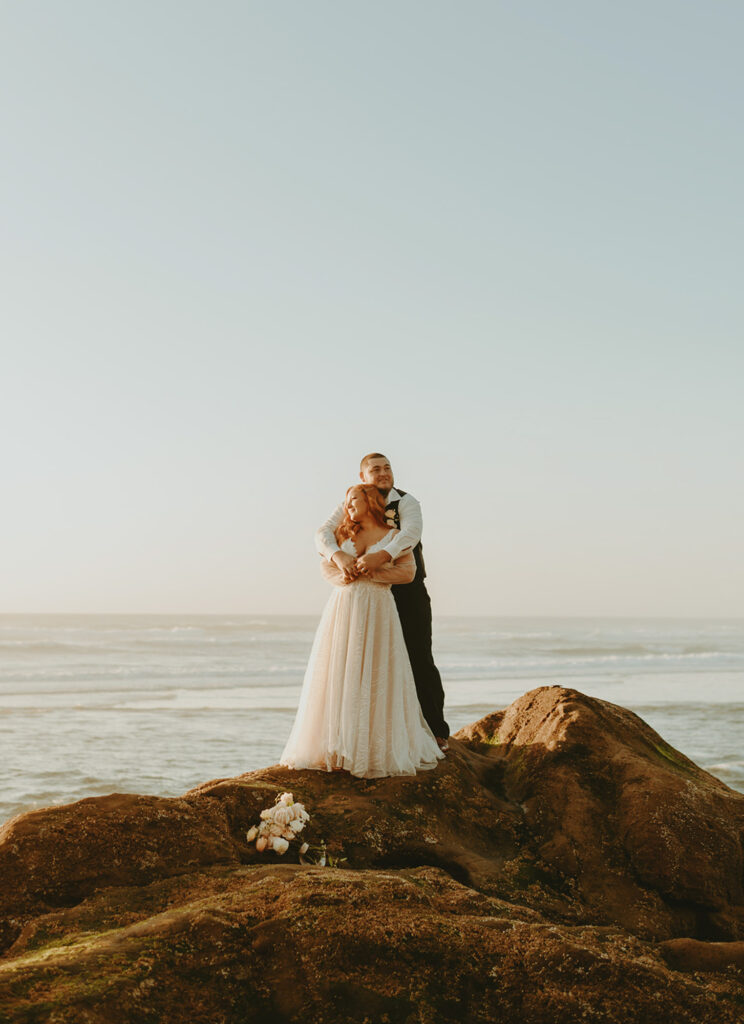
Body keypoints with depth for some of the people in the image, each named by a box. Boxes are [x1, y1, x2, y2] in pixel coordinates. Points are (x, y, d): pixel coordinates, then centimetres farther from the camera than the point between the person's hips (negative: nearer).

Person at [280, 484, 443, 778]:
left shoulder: (394, 536, 5)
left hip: (376, 611, -3)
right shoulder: (345, 534, 16)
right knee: (338, 674, -2)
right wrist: (341, 576, -9)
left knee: (374, 676, -6)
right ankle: (339, 746, 2)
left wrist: (368, 574, -11)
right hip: (342, 609, 3)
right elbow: (326, 564, 13)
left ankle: (381, 750, 2)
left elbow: (407, 571, -6)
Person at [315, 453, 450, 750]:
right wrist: (339, 556, -35)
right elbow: (323, 534, -12)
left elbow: (411, 532, -25)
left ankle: (436, 731, 8)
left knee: (419, 659, -2)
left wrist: (381, 556, -43)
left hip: (408, 591, -2)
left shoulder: (406, 502, -5)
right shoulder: (349, 507, 3)